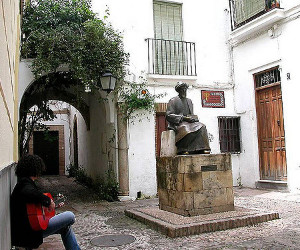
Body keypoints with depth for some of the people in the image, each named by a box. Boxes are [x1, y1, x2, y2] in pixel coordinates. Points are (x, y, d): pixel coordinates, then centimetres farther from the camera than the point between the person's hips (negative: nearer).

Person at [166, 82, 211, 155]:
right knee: (185, 129, -40)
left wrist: (193, 117, -4)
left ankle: (202, 149, -30)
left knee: (201, 127, -23)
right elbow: (168, 115, -8)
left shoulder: (189, 101, 21)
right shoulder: (173, 101, 2)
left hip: (189, 122, 6)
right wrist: (184, 118, -15)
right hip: (177, 123, -6)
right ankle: (183, 150, -34)